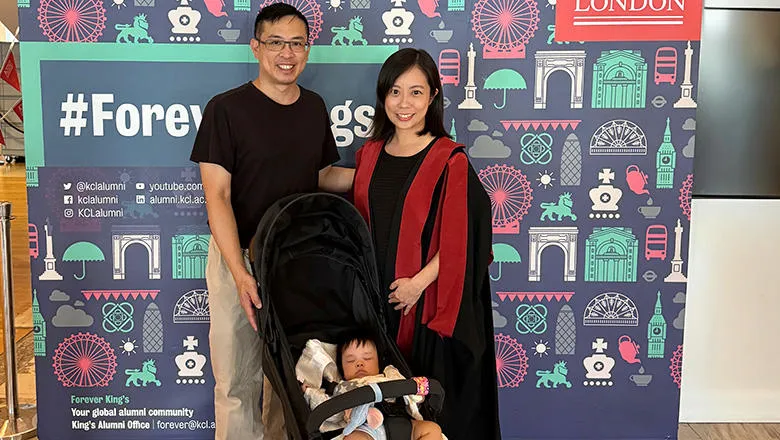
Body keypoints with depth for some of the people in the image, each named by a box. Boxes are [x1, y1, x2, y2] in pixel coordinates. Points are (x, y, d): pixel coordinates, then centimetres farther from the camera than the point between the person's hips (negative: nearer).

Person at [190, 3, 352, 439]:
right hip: (240, 258, -4)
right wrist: (239, 272, -24)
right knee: (238, 379, 4)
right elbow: (217, 196, -14)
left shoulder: (314, 106, 6)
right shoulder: (226, 108, -9)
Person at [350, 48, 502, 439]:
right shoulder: (368, 155, 7)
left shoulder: (449, 161, -9)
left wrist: (418, 282, -18)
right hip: (375, 298, 5)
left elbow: (459, 241, -11)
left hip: (425, 301, -4)